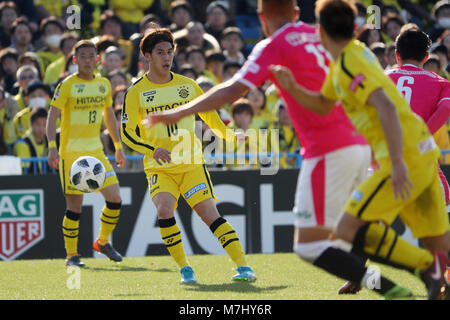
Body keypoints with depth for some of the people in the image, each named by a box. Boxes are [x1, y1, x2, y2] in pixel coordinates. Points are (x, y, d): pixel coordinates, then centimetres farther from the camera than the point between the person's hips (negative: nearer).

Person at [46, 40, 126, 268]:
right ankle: (71, 255, 7)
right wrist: (52, 147, -28)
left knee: (115, 199, -2)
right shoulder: (67, 86, -8)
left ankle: (103, 242, 20)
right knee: (74, 206, -5)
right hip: (71, 153, -5)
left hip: (96, 151, 5)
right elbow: (52, 115, -15)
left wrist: (118, 146, 22)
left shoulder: (104, 85, 9)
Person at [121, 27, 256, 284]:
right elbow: (127, 133, -3)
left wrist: (230, 135, 4)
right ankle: (185, 268, -11)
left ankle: (243, 266, -10)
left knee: (210, 214, -10)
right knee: (164, 210, -25)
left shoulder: (187, 85, 7)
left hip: (192, 164, 1)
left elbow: (209, 114, 20)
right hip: (159, 168, -1)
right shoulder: (137, 92, -1)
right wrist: (153, 149, -19)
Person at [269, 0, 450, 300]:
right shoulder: (346, 59, 16)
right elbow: (323, 105, 27)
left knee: (349, 229, -13)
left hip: (406, 156, -9)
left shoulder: (350, 64, -14)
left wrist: (398, 162, -33)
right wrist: (293, 88, 9)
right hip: (423, 151, 9)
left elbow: (386, 107, -26)